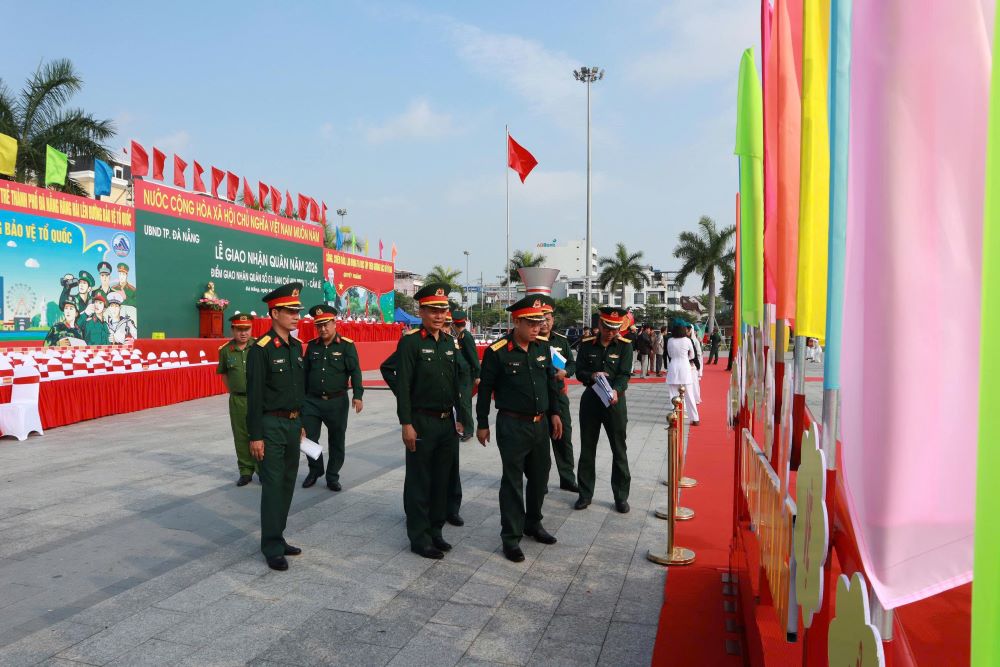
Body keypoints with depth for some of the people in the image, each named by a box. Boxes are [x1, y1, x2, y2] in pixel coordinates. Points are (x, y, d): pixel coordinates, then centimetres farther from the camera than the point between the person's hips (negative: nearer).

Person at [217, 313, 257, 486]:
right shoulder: (225, 350, 1)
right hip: (237, 400, 2)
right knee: (241, 437, 10)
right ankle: (246, 471, 23)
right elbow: (224, 373, 15)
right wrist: (232, 391, 10)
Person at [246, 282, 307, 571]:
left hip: (293, 424, 7)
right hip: (271, 425, -7)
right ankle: (272, 547, 10)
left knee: (287, 483, 13)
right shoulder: (261, 349, -13)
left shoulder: (296, 346, 9)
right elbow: (254, 395, -14)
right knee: (273, 485, -1)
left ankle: (277, 538, 26)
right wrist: (255, 436, -15)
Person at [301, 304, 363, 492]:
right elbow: (305, 372, 12)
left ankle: (332, 477, 23)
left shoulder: (347, 345, -6)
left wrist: (357, 396, -19)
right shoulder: (312, 345, 6)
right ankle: (315, 470, 29)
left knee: (336, 441, 8)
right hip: (312, 401, 3)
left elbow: (355, 372, -10)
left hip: (337, 401, -3)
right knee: (309, 438, 6)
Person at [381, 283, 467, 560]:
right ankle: (419, 538, 15)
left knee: (441, 480, 15)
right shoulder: (411, 341, -11)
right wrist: (406, 424, -19)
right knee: (419, 482, 4)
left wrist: (460, 418, 11)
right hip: (421, 422, -6)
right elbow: (402, 386, -15)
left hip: (447, 422, 7)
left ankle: (435, 531, 28)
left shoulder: (450, 341, 9)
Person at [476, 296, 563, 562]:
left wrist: (554, 413, 13)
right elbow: (485, 388, -7)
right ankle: (511, 537, 14)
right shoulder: (497, 351, -12)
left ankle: (533, 523, 37)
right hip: (513, 425, -6)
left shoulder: (542, 347, 4)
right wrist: (482, 424, -4)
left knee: (540, 476, 17)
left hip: (540, 423, 6)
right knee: (513, 481, 2)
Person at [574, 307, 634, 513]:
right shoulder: (587, 344, 1)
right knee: (587, 450, 10)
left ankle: (621, 496, 18)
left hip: (615, 402, -1)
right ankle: (585, 494, 23)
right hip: (590, 401, 2)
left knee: (619, 451, 5)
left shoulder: (625, 345, -3)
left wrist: (616, 390, -30)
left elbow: (624, 374, -11)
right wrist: (592, 376, -21)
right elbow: (579, 372, 1)